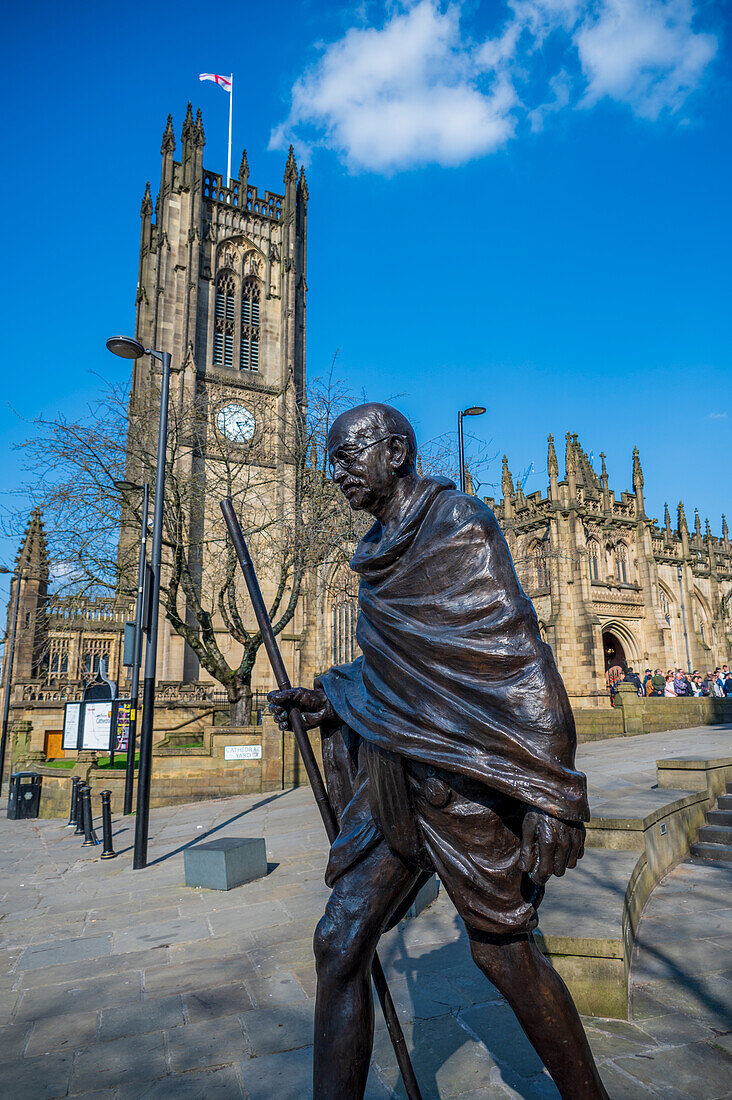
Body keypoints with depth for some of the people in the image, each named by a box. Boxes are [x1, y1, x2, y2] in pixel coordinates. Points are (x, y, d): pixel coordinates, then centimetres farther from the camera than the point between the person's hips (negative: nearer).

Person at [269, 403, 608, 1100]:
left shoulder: (458, 523, -10)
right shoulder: (383, 552, 13)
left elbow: (517, 656, -17)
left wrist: (549, 792, -19)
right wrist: (329, 703, 10)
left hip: (463, 771, -7)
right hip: (398, 776, 7)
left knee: (501, 950, 9)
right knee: (339, 943, 5)